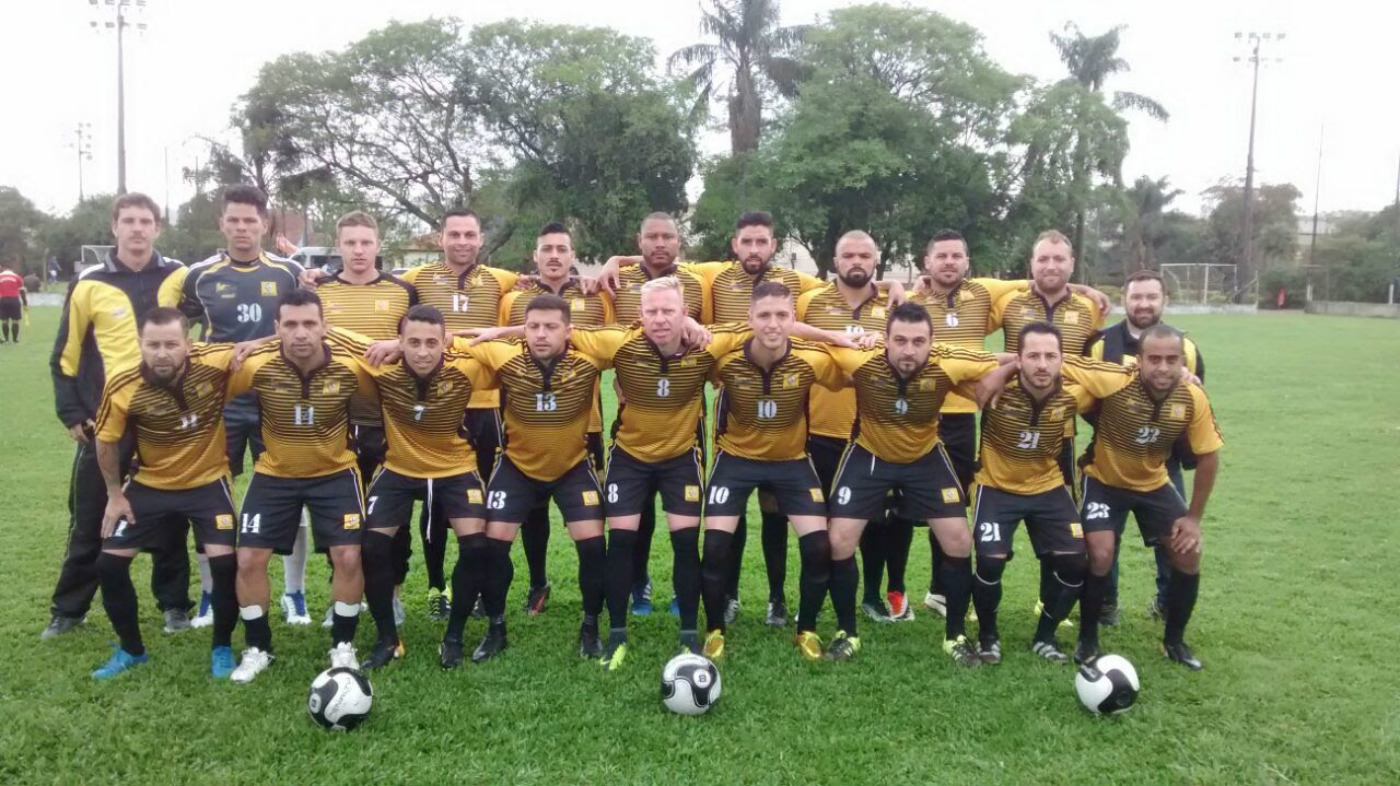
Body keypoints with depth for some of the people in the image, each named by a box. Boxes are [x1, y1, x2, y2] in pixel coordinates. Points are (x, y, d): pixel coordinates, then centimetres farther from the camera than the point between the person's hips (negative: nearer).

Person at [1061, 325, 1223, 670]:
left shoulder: (1194, 399, -20)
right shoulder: (1114, 381, -32)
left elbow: (1208, 456, -7)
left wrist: (1194, 517, -6)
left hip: (1154, 484, 4)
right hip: (1104, 481, -3)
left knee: (1189, 554, -2)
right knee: (1101, 555, -18)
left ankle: (1174, 640, 21)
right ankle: (1088, 639, 5)